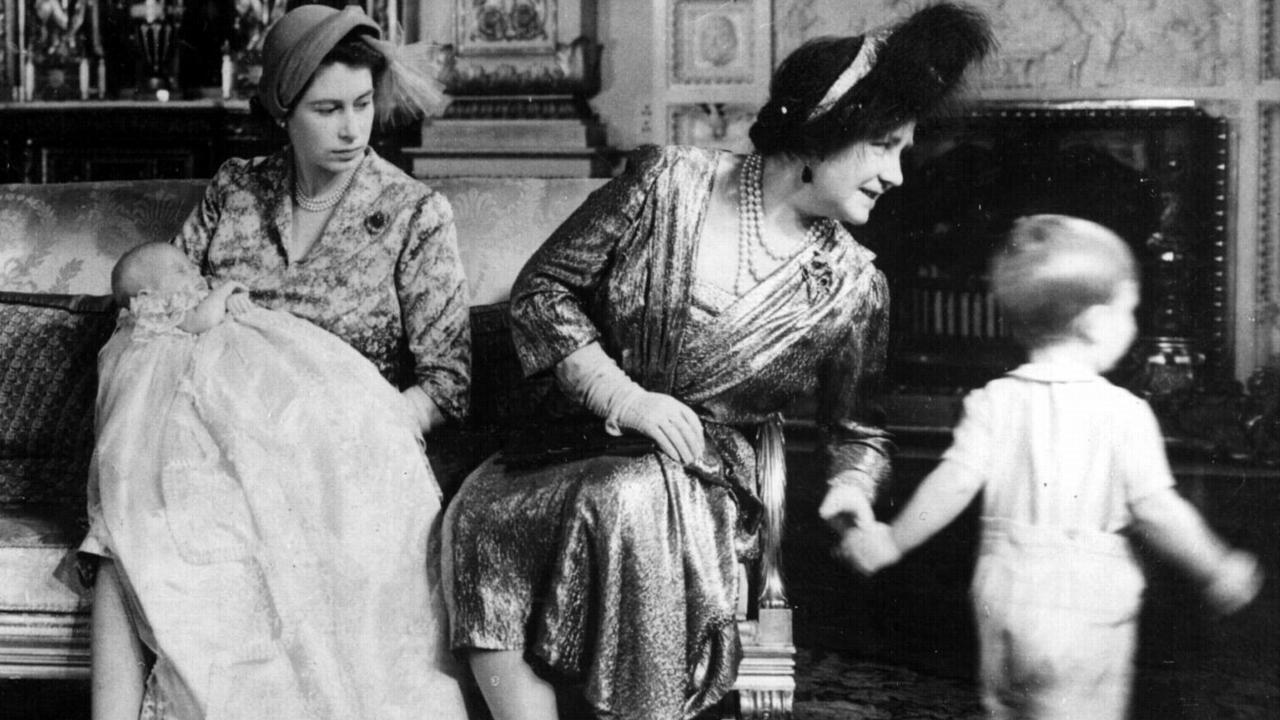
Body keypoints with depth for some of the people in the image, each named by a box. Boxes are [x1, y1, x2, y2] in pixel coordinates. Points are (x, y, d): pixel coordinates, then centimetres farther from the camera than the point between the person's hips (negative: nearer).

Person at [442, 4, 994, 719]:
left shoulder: (852, 288, 0)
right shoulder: (667, 183, -5)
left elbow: (858, 430, 14)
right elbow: (542, 287, 0)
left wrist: (850, 491, -9)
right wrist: (622, 396, -13)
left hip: (715, 478, 0)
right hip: (587, 437, 1)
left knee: (630, 506, -36)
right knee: (480, 516, -31)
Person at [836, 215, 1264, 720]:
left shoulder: (993, 402, -1)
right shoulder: (1123, 412, -9)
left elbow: (954, 484, -7)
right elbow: (1157, 511, -11)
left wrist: (892, 541, 4)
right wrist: (1217, 571, 2)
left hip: (1004, 593, 4)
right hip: (1086, 602, -4)